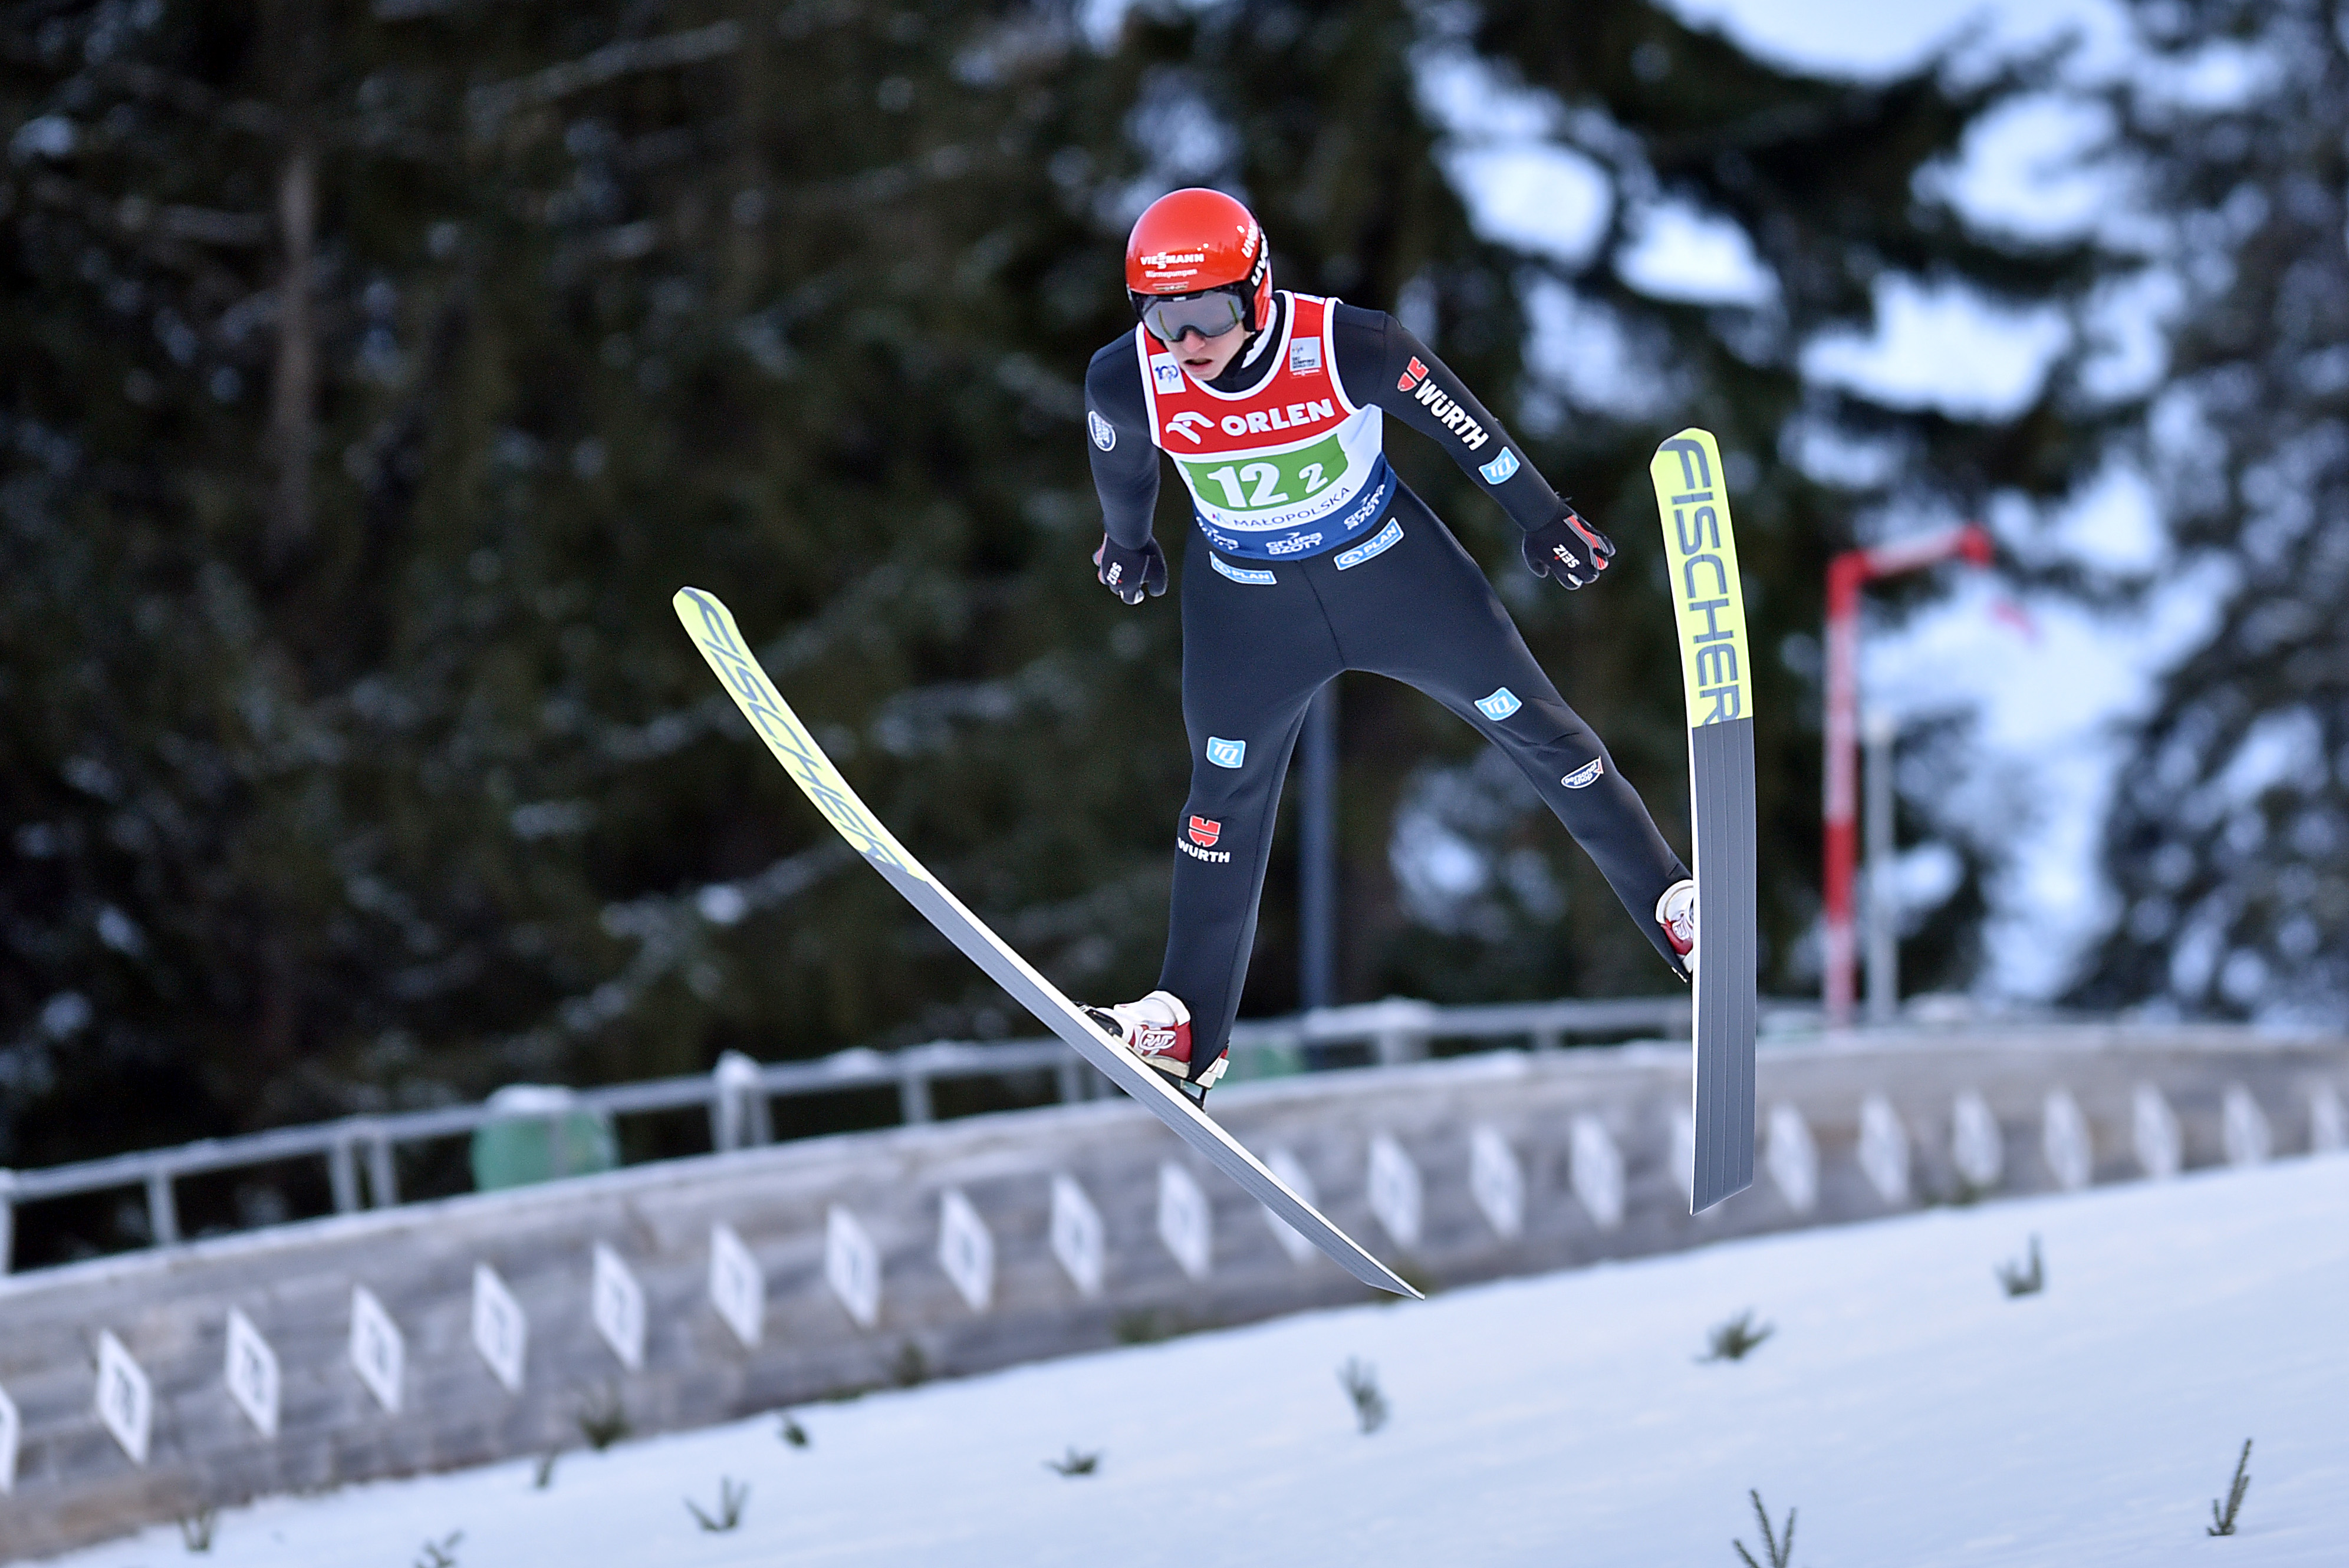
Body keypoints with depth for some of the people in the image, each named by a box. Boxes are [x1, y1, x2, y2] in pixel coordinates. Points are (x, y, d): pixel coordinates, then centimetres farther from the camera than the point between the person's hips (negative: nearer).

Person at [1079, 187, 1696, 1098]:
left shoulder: (1349, 348, -31)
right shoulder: (1128, 383, -25)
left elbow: (1461, 425, -13)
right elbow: (1120, 470, 0)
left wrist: (1543, 519, -1)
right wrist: (1126, 541, 19)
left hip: (1391, 567, -1)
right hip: (1245, 602, 1)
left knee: (1536, 730, 6)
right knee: (1226, 797, 6)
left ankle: (1673, 906, 20)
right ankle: (1188, 1026, 18)